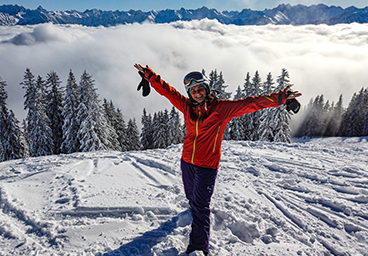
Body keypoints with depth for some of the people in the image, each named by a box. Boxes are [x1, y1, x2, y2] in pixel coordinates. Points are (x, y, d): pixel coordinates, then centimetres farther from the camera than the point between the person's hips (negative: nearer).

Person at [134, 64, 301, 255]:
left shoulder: (222, 108, -11)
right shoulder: (187, 106, 1)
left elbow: (249, 103, -14)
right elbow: (166, 90, 6)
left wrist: (279, 98, -19)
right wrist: (148, 75, 7)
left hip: (207, 165, -5)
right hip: (186, 161, 5)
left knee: (200, 205, -4)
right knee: (191, 197, 24)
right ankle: (196, 212, 56)